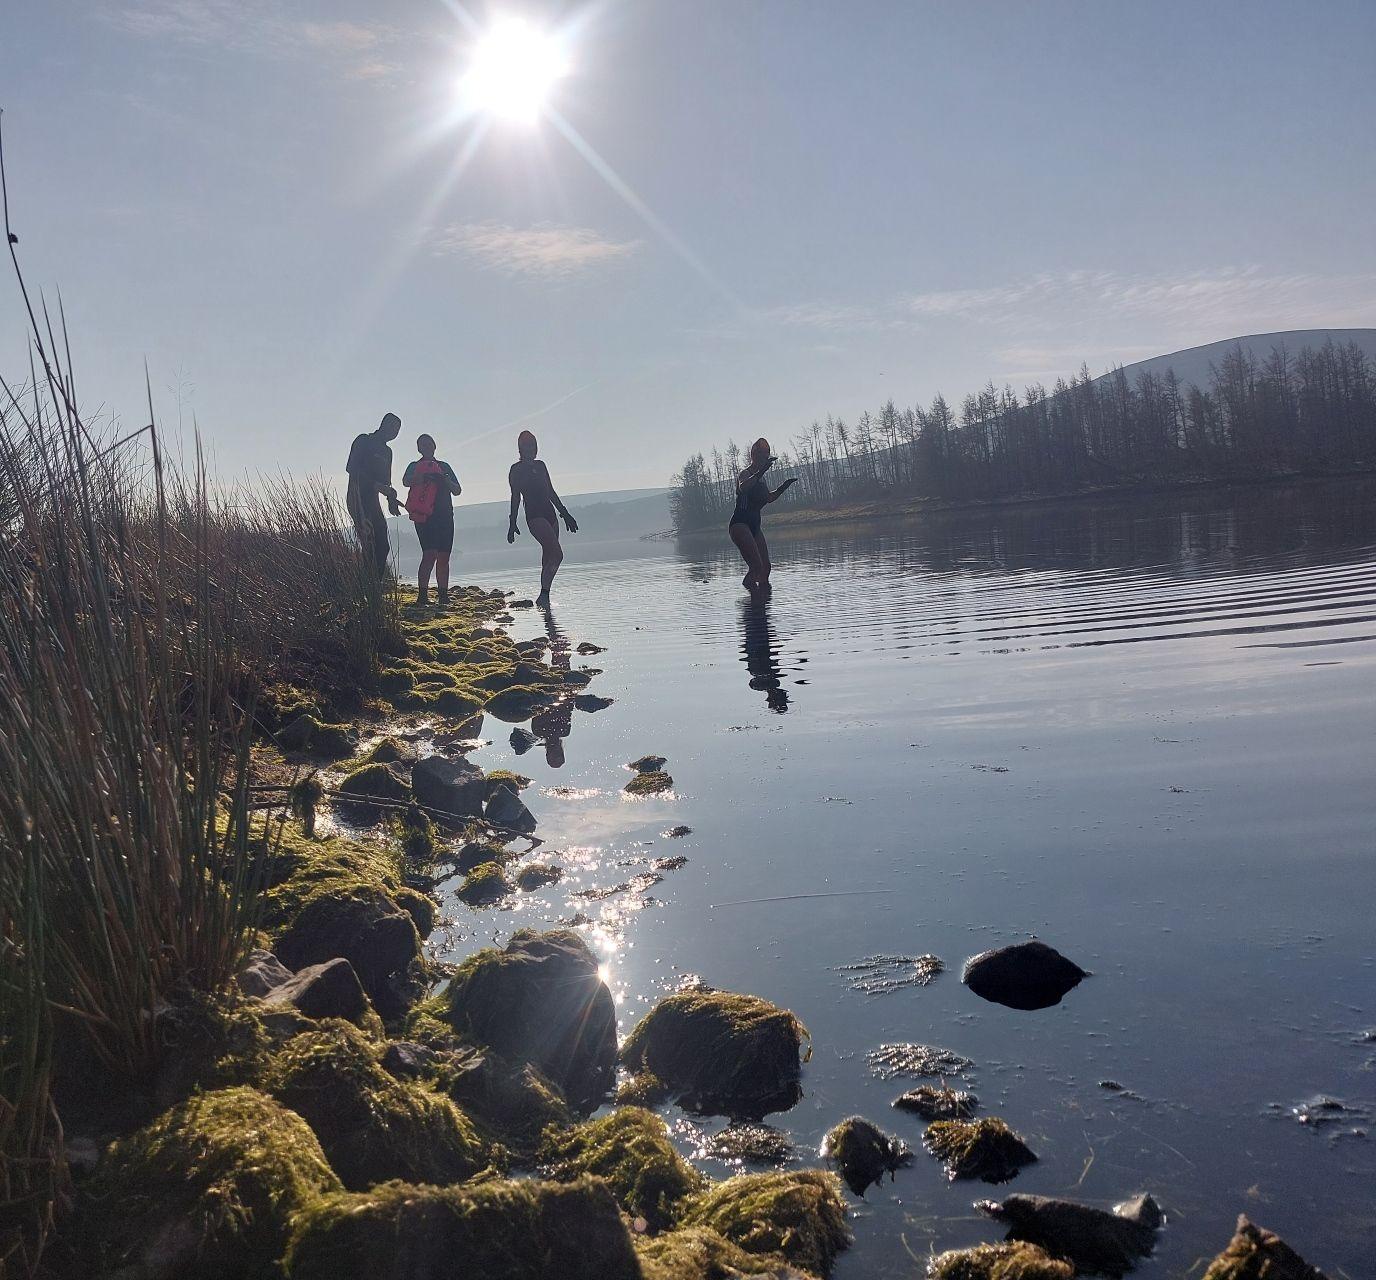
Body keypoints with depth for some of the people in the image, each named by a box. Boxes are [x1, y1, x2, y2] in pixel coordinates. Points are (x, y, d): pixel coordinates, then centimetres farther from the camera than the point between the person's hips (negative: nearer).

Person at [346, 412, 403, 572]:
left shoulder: (387, 451, 21)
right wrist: (376, 485, -19)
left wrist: (391, 500, 4)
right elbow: (352, 470, -12)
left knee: (382, 547, 2)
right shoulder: (363, 441, -3)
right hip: (358, 499, -9)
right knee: (371, 546, -17)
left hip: (373, 501, 9)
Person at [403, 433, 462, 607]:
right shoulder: (414, 466, 10)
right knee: (430, 554, -18)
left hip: (445, 516, 4)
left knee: (443, 557, 3)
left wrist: (445, 480, -6)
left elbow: (458, 491, 13)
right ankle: (422, 595, -20)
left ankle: (443, 595, 9)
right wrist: (424, 478, -27)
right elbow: (406, 481, -11)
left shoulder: (444, 466, 19)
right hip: (425, 516, -4)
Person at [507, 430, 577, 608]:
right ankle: (543, 595, -18)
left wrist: (565, 514, 21)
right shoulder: (516, 469, 0)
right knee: (556, 554, -20)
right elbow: (515, 497, -3)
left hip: (549, 514, 7)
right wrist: (512, 523, -8)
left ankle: (544, 599, 9)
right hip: (534, 517, -7)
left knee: (548, 559, 5)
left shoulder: (540, 465, 18)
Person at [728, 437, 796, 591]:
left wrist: (784, 486, 18)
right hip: (739, 525, -9)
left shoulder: (760, 477, 16)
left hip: (754, 526, 9)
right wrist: (761, 472, -44)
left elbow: (769, 498, 31)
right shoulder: (745, 474, -11)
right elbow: (743, 488, -36)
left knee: (766, 567, 5)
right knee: (756, 566, -22)